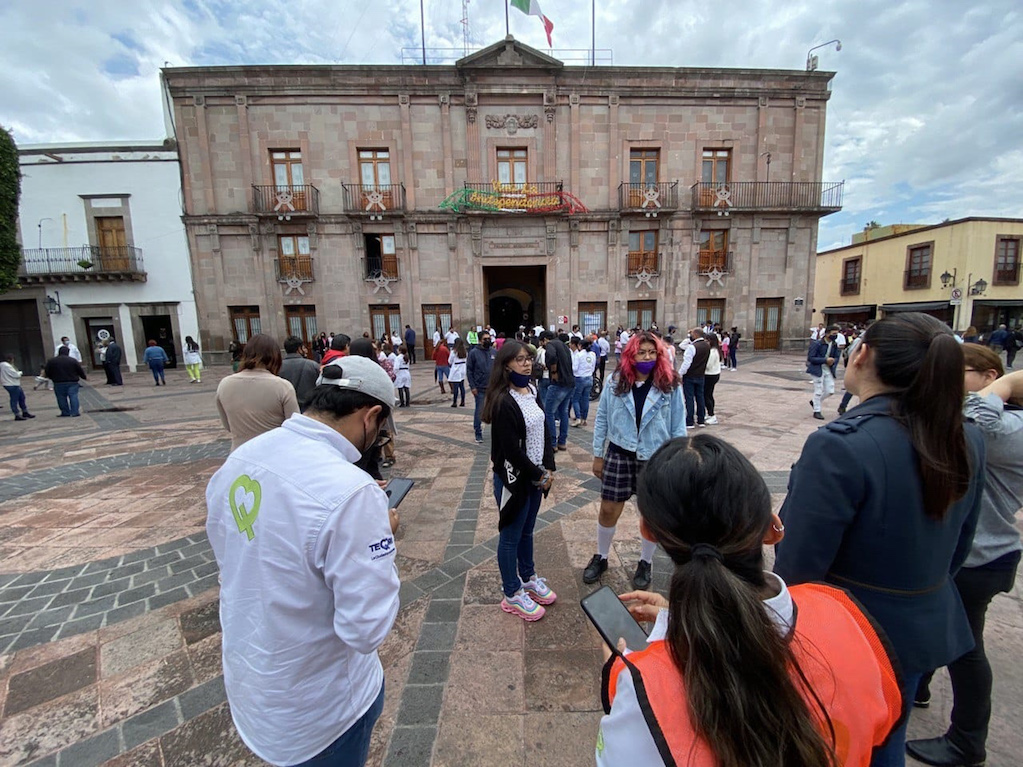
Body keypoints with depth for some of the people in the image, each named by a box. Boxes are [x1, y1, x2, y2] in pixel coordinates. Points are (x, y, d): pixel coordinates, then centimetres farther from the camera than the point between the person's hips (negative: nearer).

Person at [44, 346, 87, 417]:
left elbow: (47, 373, 5)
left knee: (62, 398, 8)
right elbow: (80, 371, 5)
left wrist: (54, 378, 24)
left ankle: (65, 413, 10)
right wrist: (84, 377, 22)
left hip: (58, 383, 1)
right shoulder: (73, 360, -2)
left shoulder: (51, 361, 1)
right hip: (72, 382, 0)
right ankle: (75, 412, -5)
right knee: (73, 396, -1)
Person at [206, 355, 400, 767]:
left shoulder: (238, 458, -11)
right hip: (316, 706, -5)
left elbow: (224, 547, 6)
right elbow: (367, 629, -29)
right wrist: (383, 536, -15)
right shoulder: (351, 492, -36)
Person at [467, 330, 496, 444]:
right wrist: (472, 386, -9)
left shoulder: (495, 352, 3)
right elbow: (469, 370, -5)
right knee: (479, 412, 4)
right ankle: (478, 433, 17)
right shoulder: (474, 353, -6)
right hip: (480, 389, -3)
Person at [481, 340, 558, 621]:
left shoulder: (531, 391, 3)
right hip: (514, 478, -7)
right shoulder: (503, 401, -21)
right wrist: (538, 475, -12)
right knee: (511, 535, 10)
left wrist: (548, 468, -1)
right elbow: (511, 450, -22)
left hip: (536, 475, 7)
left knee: (527, 530, 23)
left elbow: (544, 431, 7)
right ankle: (512, 594, 29)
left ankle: (528, 577, 43)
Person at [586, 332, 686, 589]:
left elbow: (678, 427, -3)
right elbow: (602, 419, 0)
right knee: (608, 510, 10)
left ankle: (646, 563, 39)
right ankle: (600, 557, 34)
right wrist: (598, 455, 2)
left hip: (655, 458, 0)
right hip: (619, 454, 1)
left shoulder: (670, 385, -9)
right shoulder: (615, 381, -7)